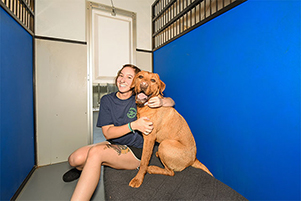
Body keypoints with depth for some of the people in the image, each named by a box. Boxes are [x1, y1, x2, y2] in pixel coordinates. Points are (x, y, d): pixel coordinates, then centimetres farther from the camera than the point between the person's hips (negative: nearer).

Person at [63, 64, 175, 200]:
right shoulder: (107, 100, -1)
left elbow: (171, 102, -2)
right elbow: (108, 133, -9)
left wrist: (161, 101, -27)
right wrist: (133, 125, -25)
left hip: (135, 151, -4)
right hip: (113, 145, 4)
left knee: (95, 152, -28)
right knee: (74, 159, -12)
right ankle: (83, 169, 26)